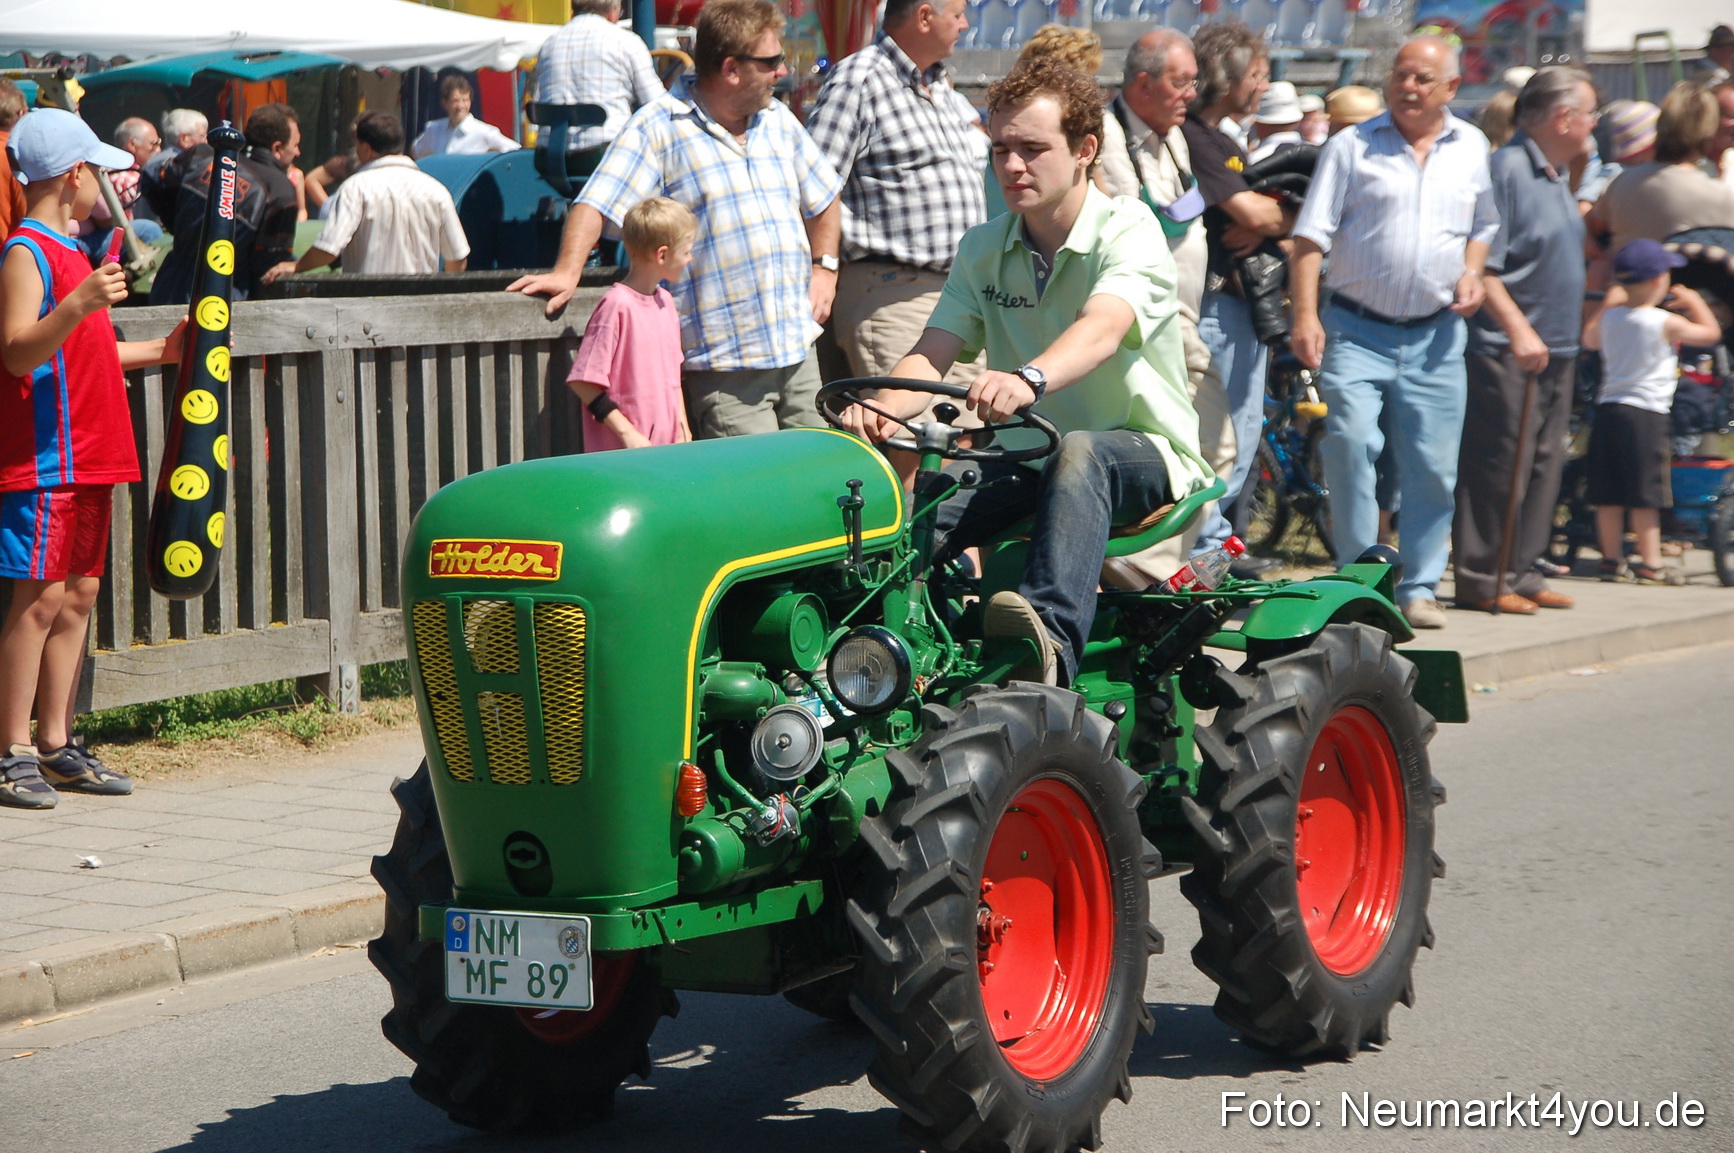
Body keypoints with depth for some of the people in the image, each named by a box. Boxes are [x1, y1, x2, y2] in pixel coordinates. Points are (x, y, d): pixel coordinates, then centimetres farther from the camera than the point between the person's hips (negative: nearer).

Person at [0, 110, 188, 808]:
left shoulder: (69, 251, 18)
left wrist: (159, 352, 30)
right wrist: (78, 305, -35)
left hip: (90, 457, 10)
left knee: (79, 595, 9)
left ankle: (57, 744, 13)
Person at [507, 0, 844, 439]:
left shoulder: (779, 122, 15)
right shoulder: (659, 127, -6)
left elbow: (824, 202, 28)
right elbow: (595, 204, -12)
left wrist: (823, 267, 14)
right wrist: (566, 272, -26)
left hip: (799, 350, 7)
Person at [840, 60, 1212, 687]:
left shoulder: (1129, 231, -12)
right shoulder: (982, 249, 6)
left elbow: (1101, 328, -33)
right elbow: (931, 354, -4)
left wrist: (1028, 379, -55)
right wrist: (883, 409, -29)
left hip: (1143, 453, -5)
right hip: (1026, 457, 5)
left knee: (1078, 453, -41)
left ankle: (1051, 639, -60)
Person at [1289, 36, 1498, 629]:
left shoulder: (1472, 148, 10)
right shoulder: (1352, 146, -1)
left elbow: (1482, 225, 24)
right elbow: (1311, 236, -4)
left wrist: (1474, 272, 3)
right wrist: (1305, 315, -14)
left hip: (1435, 335, 3)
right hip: (1357, 329, -3)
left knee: (1432, 467, 3)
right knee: (1351, 442, -18)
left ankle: (1419, 587, 15)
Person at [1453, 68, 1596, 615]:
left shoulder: (1556, 176, 16)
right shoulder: (1506, 169, -13)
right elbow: (1481, 265, -19)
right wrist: (1518, 329, -24)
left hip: (1554, 350, 10)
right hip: (1507, 350, -9)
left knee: (1544, 464, 10)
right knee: (1501, 465, -8)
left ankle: (1521, 571, 17)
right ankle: (1481, 579, -3)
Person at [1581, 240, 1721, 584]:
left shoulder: (1610, 317, 7)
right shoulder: (1666, 323, -9)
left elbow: (1590, 339, 29)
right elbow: (1711, 333, 3)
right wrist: (1694, 302, 18)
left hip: (1607, 409, 6)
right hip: (1646, 413, -6)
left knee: (1609, 494, 7)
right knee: (1645, 495, -3)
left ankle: (1612, 559, 13)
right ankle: (1650, 564, -2)